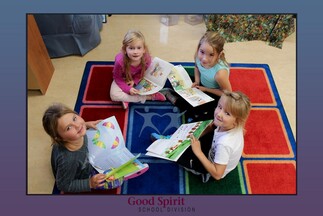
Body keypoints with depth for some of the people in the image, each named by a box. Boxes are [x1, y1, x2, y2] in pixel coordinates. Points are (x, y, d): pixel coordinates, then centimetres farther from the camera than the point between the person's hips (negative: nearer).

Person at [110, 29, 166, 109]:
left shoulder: (147, 58, -32)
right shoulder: (120, 61, -39)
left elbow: (144, 72, -11)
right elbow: (117, 78, -21)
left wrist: (134, 81, -27)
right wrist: (128, 89, -32)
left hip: (138, 78, 3)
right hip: (123, 79, -2)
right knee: (114, 95, -24)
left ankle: (128, 98, -11)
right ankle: (149, 97, -23)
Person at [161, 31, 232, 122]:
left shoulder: (220, 73, -41)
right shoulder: (199, 57, -25)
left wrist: (205, 89, -20)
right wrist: (196, 81, -11)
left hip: (215, 94, -5)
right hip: (202, 83, 5)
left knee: (192, 107, -19)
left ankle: (176, 101, 7)